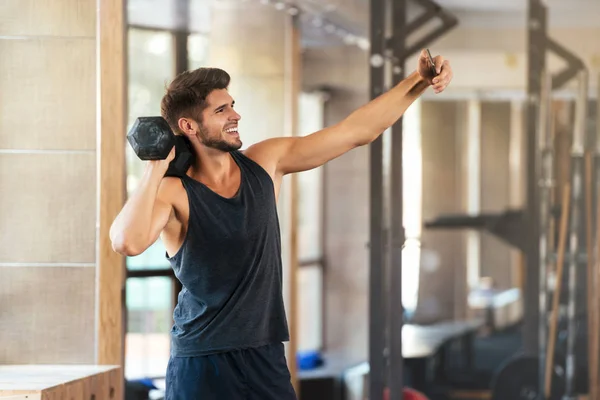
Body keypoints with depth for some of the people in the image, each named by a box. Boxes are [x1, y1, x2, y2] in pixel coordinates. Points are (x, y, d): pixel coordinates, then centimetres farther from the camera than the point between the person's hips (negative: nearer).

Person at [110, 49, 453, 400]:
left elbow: (357, 130, 5)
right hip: (201, 365, -4)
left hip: (265, 357, 4)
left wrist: (418, 82, -1)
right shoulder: (173, 193, -11)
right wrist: (156, 169, -24)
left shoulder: (266, 163, 3)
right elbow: (127, 242, -32)